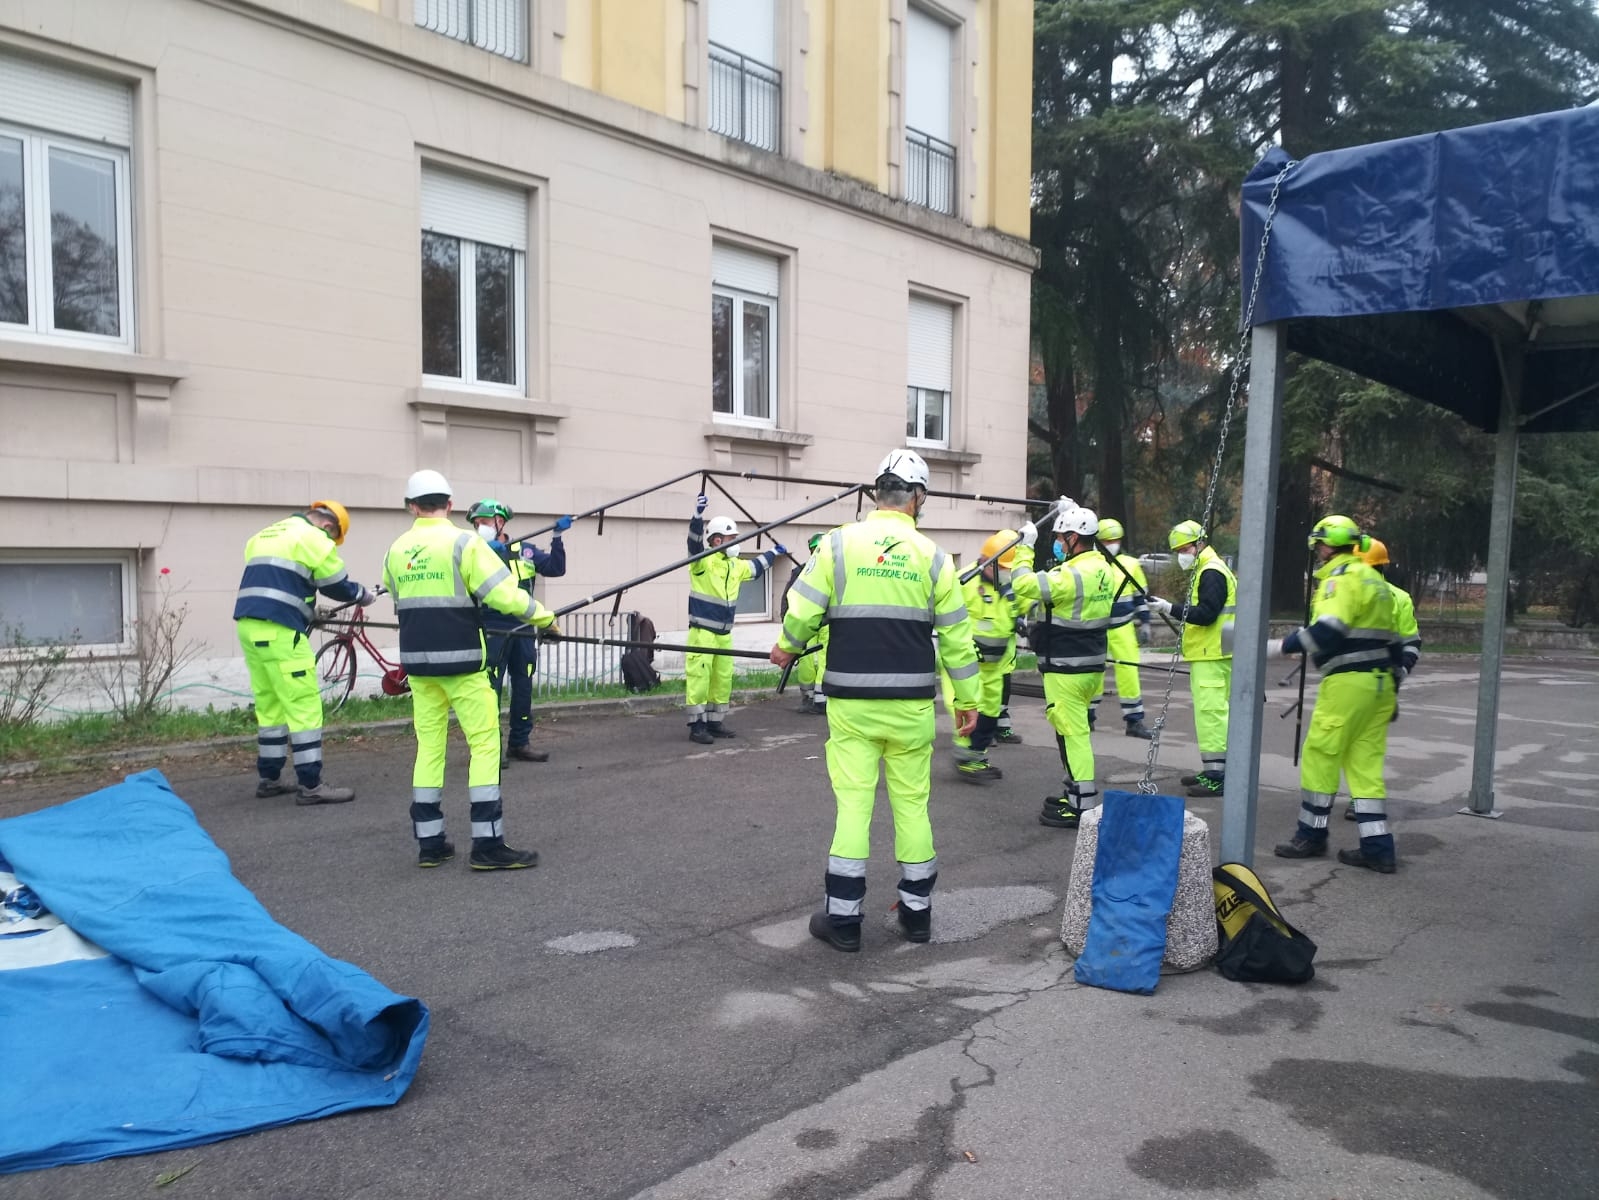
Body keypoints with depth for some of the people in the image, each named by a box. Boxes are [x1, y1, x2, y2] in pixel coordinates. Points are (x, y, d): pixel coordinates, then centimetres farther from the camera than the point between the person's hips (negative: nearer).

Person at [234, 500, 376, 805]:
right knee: (304, 706, -5)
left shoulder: (266, 535, 23)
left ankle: (268, 779, 24)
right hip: (278, 630, -9)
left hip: (249, 625, 9)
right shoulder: (312, 537, -3)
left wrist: (309, 610, 30)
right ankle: (310, 786, -5)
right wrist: (363, 595, 18)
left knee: (270, 705, 17)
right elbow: (337, 584, 0)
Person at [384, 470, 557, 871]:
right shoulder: (462, 542, -11)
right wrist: (545, 618, -2)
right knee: (484, 744, 0)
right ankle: (487, 844, -3)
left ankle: (429, 843, 14)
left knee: (429, 746, 11)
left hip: (417, 661, 6)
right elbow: (504, 593, -16)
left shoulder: (397, 550, 6)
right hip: (461, 660, -5)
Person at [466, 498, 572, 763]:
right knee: (490, 689, -7)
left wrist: (557, 538, -6)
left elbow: (556, 569, 3)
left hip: (523, 630, 4)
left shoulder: (525, 550, 10)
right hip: (492, 632, -4)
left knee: (523, 687, 11)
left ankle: (520, 742, 22)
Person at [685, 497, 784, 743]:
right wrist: (698, 515, -44)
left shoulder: (735, 565, 13)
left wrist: (773, 553, 43)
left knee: (723, 678, 12)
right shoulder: (703, 561, -10)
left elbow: (755, 567, 33)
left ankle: (715, 722, 22)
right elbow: (695, 541, -29)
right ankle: (697, 726, -5)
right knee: (699, 677, -9)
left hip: (724, 634, 8)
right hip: (702, 632, -8)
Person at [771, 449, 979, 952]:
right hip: (911, 703, 1)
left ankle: (843, 917, 9)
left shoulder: (839, 543, -4)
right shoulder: (931, 556, 0)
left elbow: (802, 611, -4)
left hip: (852, 701, -1)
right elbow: (956, 634, 3)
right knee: (912, 803, 12)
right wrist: (967, 699, 13)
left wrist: (787, 648, 18)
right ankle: (917, 910, 24)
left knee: (853, 803, 3)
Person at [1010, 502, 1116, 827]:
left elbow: (1023, 584, -22)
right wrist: (1074, 514, 31)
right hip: (1091, 665, 10)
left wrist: (1025, 547, -10)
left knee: (1072, 733, -4)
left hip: (1067, 670, -10)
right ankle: (1076, 791, 30)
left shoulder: (1073, 575, -22)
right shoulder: (1101, 567, 7)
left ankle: (1082, 805, 0)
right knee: (1073, 730, 20)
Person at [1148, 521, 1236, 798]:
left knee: (1211, 712, -11)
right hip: (1209, 654, 11)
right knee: (1212, 711, 15)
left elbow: (1206, 614, -22)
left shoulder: (1211, 572, -13)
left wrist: (1171, 609, -22)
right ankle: (1213, 771, 22)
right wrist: (1172, 610, 10)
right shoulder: (1205, 570, 20)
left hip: (1211, 658, -11)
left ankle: (1218, 776, -12)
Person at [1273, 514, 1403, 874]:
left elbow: (1329, 630, -24)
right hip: (1380, 682, 9)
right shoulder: (1374, 579, 20)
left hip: (1348, 681, -9)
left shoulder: (1343, 577, -9)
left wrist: (1284, 646, -16)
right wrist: (1395, 682, 26)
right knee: (1366, 763, 8)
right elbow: (1392, 639, 23)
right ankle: (1377, 848, 6)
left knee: (1320, 755, 1)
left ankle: (1311, 834, 10)